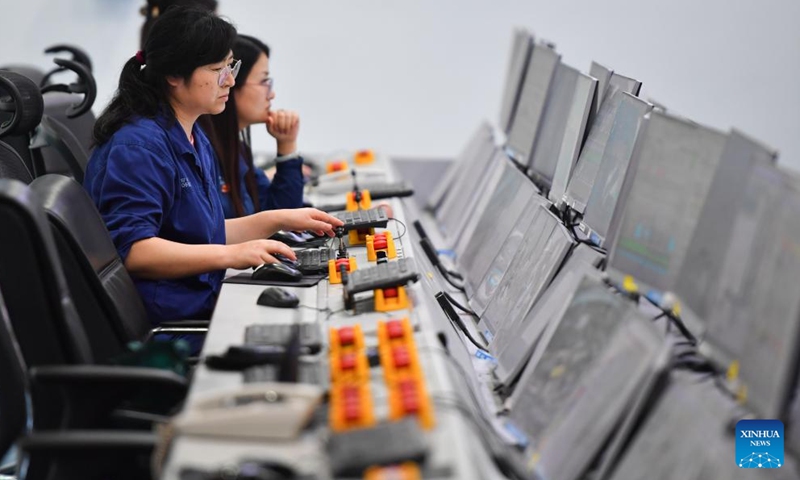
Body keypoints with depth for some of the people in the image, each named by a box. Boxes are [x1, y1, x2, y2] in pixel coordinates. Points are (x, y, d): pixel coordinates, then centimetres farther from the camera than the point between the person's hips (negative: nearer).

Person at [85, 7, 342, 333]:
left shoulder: (196, 140, 15)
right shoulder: (138, 146, -15)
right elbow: (130, 249, -24)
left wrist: (278, 220, 12)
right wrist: (230, 254, -28)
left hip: (201, 301, 9)